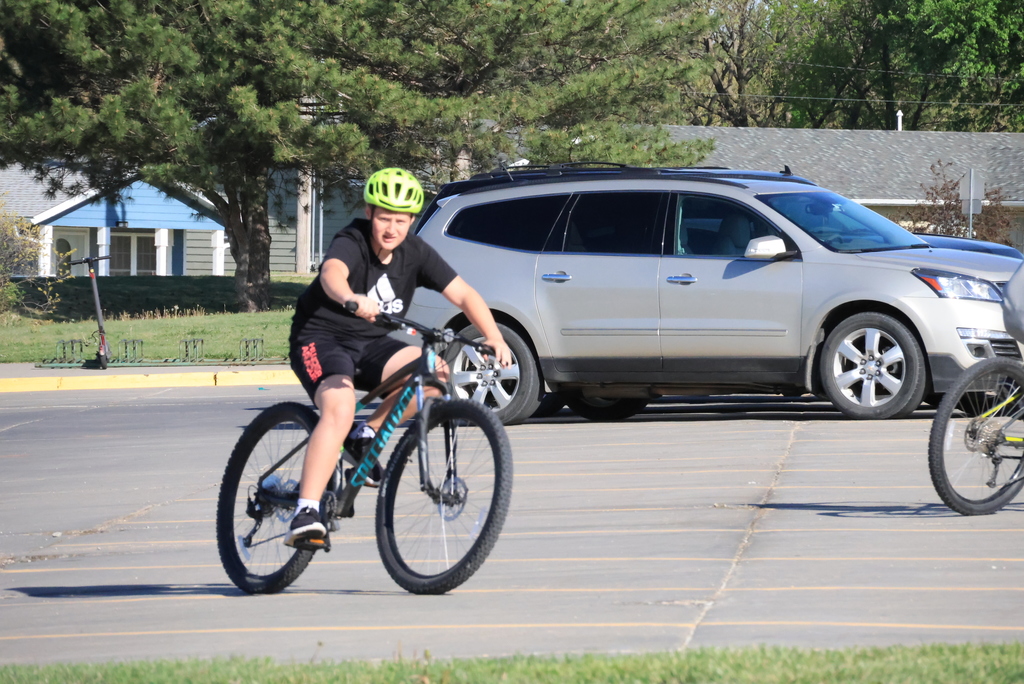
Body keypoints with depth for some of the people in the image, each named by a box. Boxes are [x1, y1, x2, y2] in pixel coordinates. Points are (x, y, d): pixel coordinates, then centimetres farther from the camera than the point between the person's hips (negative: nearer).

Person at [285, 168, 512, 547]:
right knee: (339, 409, -32)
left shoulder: (415, 252, -5)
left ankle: (365, 437, -1)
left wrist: (494, 337, -23)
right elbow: (332, 273, -43)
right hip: (321, 338, -6)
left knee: (435, 371, -19)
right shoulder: (351, 242, -20)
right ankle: (306, 513, -37)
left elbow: (464, 294, -7)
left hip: (371, 344, 6)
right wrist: (352, 299, -66)